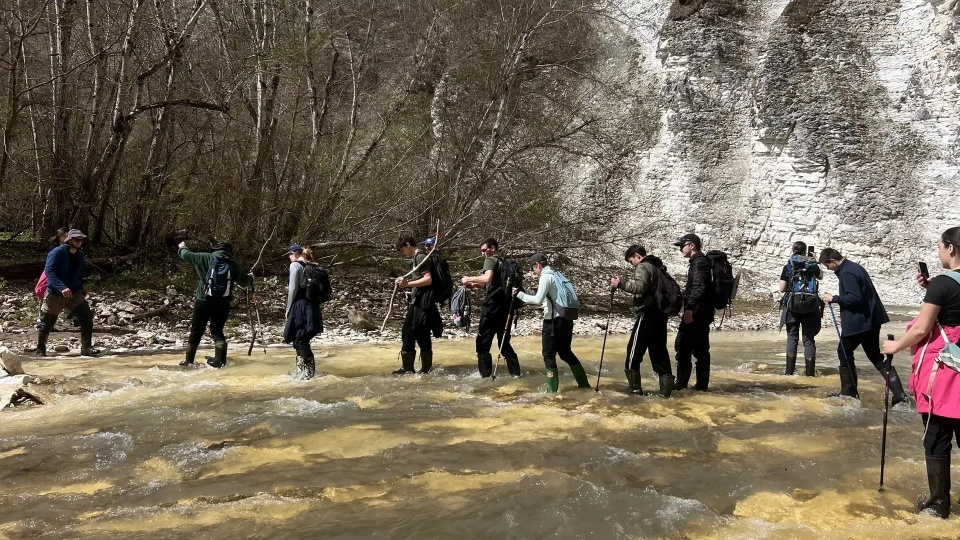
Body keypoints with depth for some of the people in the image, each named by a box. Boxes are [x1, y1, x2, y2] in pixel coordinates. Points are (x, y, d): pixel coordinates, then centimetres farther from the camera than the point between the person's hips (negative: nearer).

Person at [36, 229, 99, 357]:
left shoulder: (80, 255, 5)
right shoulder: (57, 252, -15)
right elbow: (49, 271, -26)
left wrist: (81, 288, 6)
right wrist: (62, 287, -38)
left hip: (74, 294, 4)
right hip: (55, 294, -4)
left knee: (87, 318, -11)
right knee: (46, 325, 7)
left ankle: (86, 348, -5)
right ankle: (40, 351, 26)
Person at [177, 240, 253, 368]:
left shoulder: (207, 258, -1)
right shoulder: (234, 264, 4)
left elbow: (187, 255, 9)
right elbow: (245, 281, 14)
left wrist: (182, 248, 31)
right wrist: (250, 277, 37)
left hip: (204, 301, -1)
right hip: (223, 303, 1)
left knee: (196, 331, 12)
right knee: (217, 331, 13)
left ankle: (189, 360, 19)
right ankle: (219, 359, -1)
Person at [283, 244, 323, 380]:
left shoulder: (295, 265, -6)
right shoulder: (314, 266, 13)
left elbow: (293, 289, -11)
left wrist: (288, 309, -2)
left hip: (300, 305, -7)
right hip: (313, 306, 7)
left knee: (300, 340, -1)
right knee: (302, 340, 15)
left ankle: (309, 371, -2)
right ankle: (302, 370, 20)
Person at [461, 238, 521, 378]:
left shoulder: (490, 260, -5)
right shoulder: (503, 263, 19)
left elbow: (487, 278, -24)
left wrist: (469, 279, -11)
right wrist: (475, 285, 19)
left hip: (493, 306, -8)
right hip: (505, 306, 8)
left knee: (483, 342, -2)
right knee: (504, 342, 16)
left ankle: (485, 375, -3)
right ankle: (516, 372, 14)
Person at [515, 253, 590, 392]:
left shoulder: (546, 276, -10)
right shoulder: (556, 275, 15)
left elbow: (538, 300, -21)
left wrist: (520, 294, -12)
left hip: (554, 321, -8)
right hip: (566, 319, 8)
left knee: (549, 354, 2)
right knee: (565, 352, 20)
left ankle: (552, 390, 4)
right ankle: (584, 383, 26)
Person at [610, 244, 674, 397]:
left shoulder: (643, 267, -8)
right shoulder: (657, 266, 20)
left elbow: (639, 287, -23)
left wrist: (621, 284, -14)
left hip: (648, 314, -9)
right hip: (660, 313, 9)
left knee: (634, 350, -1)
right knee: (659, 350, 10)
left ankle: (635, 389, 1)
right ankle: (666, 388, 8)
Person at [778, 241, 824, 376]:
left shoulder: (787, 267, -2)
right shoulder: (813, 265, 2)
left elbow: (782, 289, 0)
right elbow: (821, 276, 24)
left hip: (792, 305, -1)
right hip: (811, 305, 1)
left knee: (792, 337, 8)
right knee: (809, 338, 7)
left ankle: (789, 370, 5)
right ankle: (810, 371, 7)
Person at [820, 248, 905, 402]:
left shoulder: (847, 273, -18)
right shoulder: (854, 267, 14)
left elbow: (854, 298, -26)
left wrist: (834, 299, -15)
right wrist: (845, 315, 18)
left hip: (858, 321, -10)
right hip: (870, 319, 10)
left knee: (844, 352, 6)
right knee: (875, 355, 13)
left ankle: (849, 392, 14)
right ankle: (897, 392, 6)